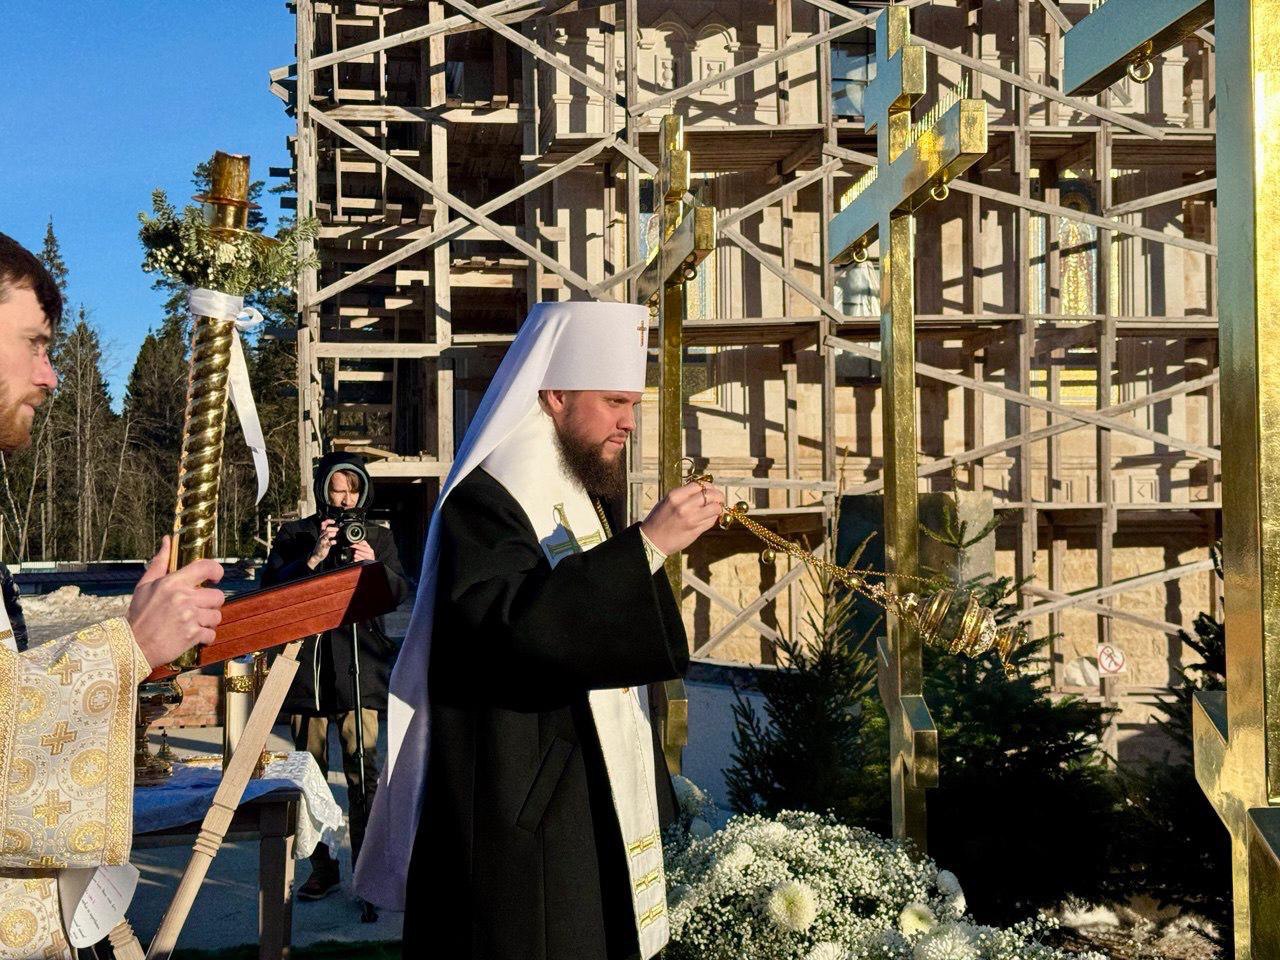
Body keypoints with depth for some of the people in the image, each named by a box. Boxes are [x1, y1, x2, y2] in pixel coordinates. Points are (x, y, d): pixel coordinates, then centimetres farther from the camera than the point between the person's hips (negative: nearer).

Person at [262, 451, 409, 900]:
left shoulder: (378, 536, 12)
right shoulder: (294, 535, 8)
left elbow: (400, 593, 4)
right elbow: (271, 589, -4)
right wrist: (314, 558, -16)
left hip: (360, 665, 0)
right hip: (307, 665, 1)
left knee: (363, 773, -7)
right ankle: (322, 868, 15)